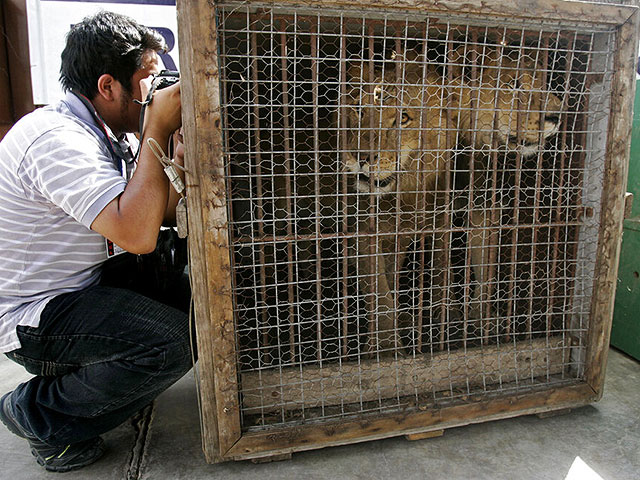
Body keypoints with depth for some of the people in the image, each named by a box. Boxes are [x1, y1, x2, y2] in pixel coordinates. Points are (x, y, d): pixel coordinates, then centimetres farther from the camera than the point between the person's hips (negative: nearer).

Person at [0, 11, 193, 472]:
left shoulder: (106, 133, 5)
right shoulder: (58, 139, -25)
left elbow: (163, 211, 3)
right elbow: (138, 235, -37)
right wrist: (158, 131, -27)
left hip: (78, 286, 10)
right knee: (175, 341, -25)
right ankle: (40, 413, 0)